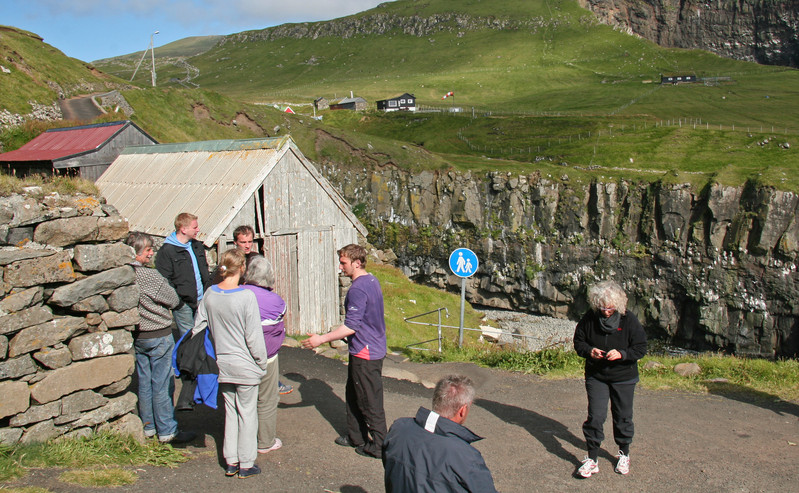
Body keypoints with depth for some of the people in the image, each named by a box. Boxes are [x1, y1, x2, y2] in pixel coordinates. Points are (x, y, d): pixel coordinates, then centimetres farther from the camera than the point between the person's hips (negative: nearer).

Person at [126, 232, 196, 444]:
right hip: (159, 335, -7)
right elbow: (174, 300, -11)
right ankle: (167, 431, 9)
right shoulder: (149, 275, -22)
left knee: (144, 383, 16)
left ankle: (148, 426, 26)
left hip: (138, 336, 7)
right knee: (162, 385, 1)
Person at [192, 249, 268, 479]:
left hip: (222, 365, 5)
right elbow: (254, 337, -17)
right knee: (247, 413, 9)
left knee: (230, 411, 18)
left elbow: (198, 329, 3)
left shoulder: (209, 294, -4)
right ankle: (246, 465, 18)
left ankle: (231, 462, 25)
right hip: (245, 367, -5)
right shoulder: (246, 296, -20)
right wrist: (262, 363, -4)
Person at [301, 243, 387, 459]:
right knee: (353, 395, 20)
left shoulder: (358, 289, -22)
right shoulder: (372, 281, 9)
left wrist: (321, 339, -19)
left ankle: (379, 446, 12)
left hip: (365, 353, -10)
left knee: (370, 401, 1)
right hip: (373, 348, 10)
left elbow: (351, 326, -25)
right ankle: (356, 437, 30)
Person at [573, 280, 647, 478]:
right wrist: (589, 351, -18)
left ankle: (624, 454, 34)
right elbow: (578, 342, 3)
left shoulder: (629, 319, -13)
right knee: (595, 416, -4)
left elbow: (641, 348, -8)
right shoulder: (589, 319, -9)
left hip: (624, 377, 0)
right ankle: (592, 459, 6)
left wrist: (622, 354, -25)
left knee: (623, 417, 12)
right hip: (596, 376, 0)